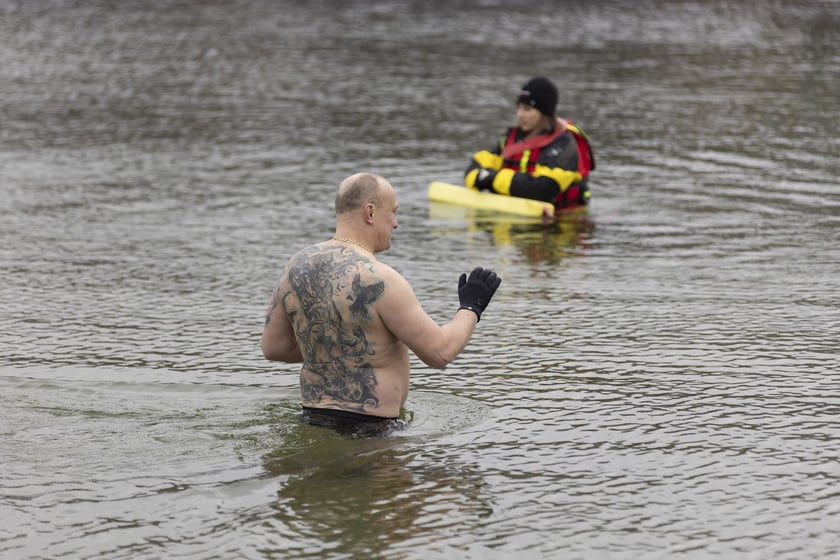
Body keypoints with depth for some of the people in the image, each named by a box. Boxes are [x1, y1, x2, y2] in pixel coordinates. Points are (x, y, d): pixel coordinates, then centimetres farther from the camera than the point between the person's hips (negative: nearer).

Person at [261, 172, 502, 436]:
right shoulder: (379, 280, -15)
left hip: (313, 416, 8)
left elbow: (273, 347, 13)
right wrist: (470, 309, 6)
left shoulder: (297, 266, 6)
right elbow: (440, 352, -12)